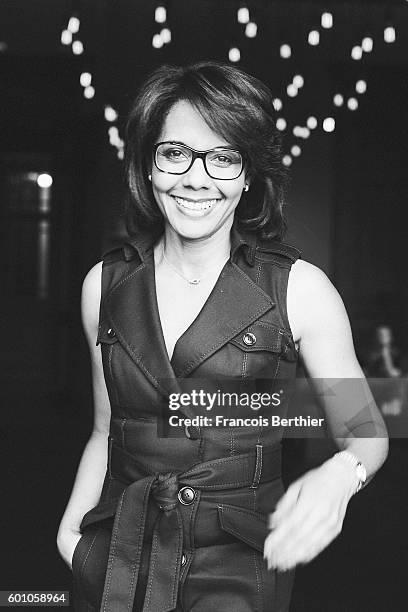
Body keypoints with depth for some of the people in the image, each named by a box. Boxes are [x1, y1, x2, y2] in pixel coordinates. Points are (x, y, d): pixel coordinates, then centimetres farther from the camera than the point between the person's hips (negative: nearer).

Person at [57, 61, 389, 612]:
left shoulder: (301, 289, -9)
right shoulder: (105, 284, 1)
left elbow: (365, 429, -6)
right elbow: (108, 429, 10)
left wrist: (338, 475, -27)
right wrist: (70, 527, -2)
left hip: (239, 565, -2)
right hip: (117, 556, 3)